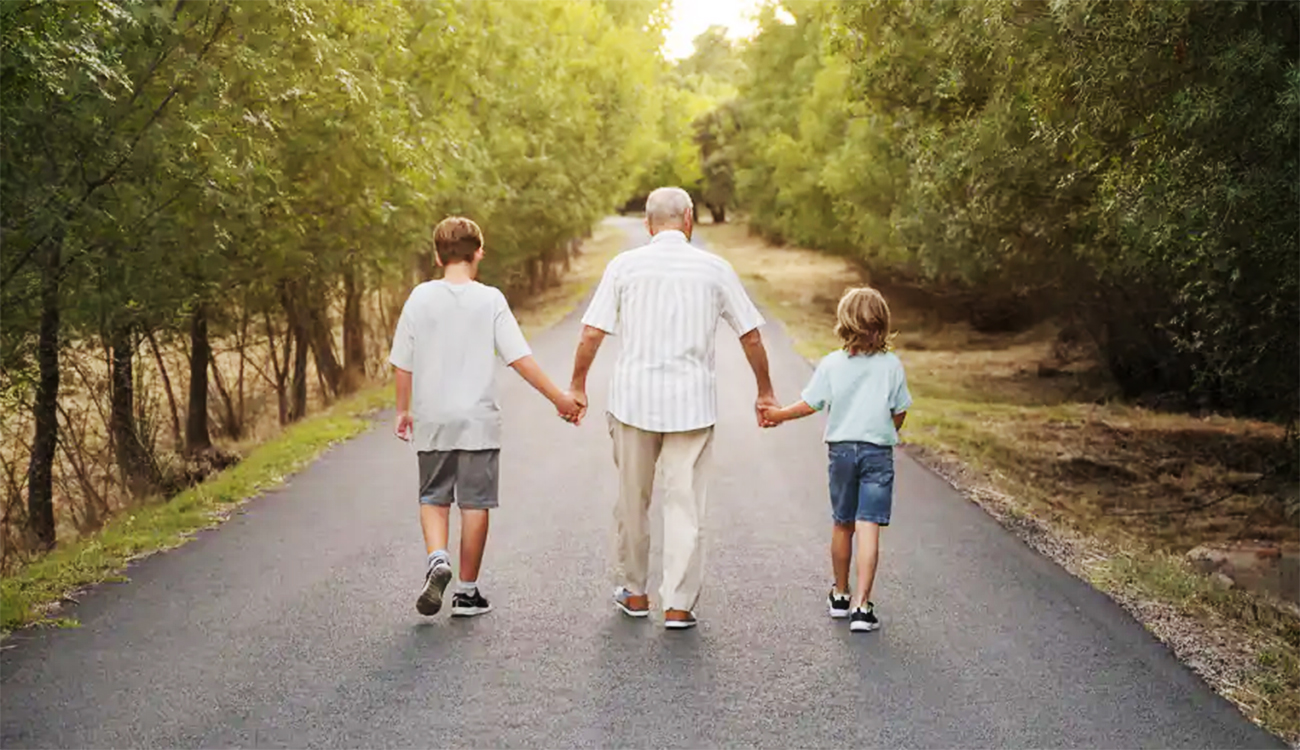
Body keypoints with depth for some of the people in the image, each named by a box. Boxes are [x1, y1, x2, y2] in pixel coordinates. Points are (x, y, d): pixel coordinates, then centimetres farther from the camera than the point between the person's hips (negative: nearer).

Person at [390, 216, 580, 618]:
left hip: (432, 421, 2)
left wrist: (403, 410, 16)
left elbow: (403, 363, 2)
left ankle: (437, 559, -10)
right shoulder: (490, 300, -6)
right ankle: (467, 591, 12)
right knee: (475, 504, 7)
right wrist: (559, 398, -1)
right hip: (478, 420, -2)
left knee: (433, 498, 15)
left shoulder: (421, 297, -1)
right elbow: (520, 358, -9)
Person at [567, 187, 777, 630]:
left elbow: (592, 332, -2)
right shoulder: (715, 269, 2)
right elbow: (751, 335, 6)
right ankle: (678, 604, 2)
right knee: (685, 502, 3)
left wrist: (577, 386, 11)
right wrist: (765, 392, 18)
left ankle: (634, 593, 24)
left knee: (632, 499, 13)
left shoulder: (624, 266, 1)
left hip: (633, 397, 1)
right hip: (692, 402, 0)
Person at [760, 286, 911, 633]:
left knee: (842, 525, 16)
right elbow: (900, 412, 1)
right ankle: (861, 605, -12)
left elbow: (810, 404, -3)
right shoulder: (892, 365, -4)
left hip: (841, 449, 2)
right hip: (878, 452, -1)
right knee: (868, 528, -6)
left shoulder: (831, 364, -5)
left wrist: (778, 415, 14)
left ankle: (840, 595, 30)